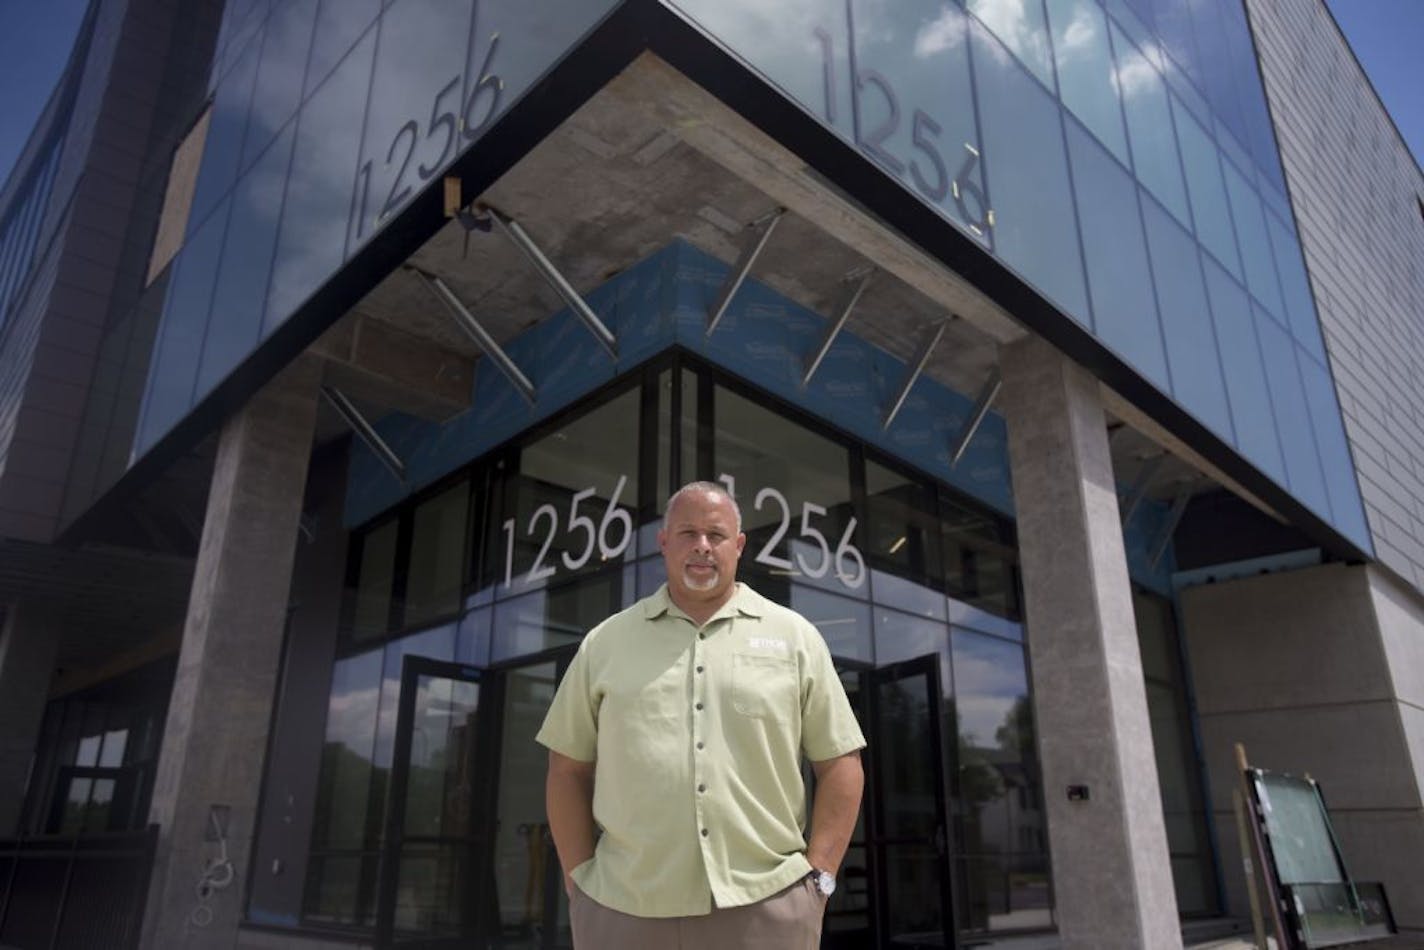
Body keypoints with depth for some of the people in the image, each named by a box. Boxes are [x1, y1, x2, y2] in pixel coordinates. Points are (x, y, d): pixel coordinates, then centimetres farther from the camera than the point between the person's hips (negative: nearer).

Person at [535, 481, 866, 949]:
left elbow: (840, 763, 5)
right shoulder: (606, 642, 6)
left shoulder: (794, 636, 4)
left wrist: (818, 875, -2)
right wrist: (579, 877, 2)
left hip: (766, 905, 0)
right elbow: (569, 768, 9)